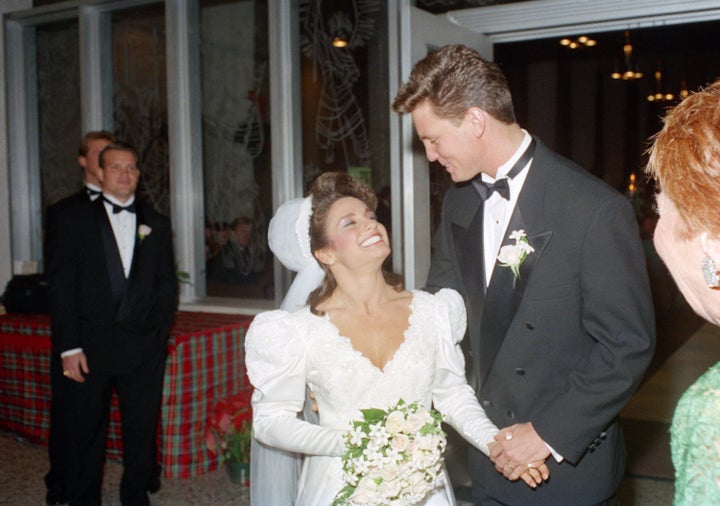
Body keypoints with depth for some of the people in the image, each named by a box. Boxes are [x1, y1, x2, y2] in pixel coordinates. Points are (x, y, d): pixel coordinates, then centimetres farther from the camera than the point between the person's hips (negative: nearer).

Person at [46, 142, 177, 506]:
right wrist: (69, 346, -8)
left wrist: (159, 330, 0)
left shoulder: (156, 224, 13)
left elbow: (167, 283, 12)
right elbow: (60, 286, -1)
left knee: (142, 428, 8)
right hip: (90, 345, -1)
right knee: (86, 431, 7)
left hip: (144, 346, 2)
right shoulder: (75, 220, 5)